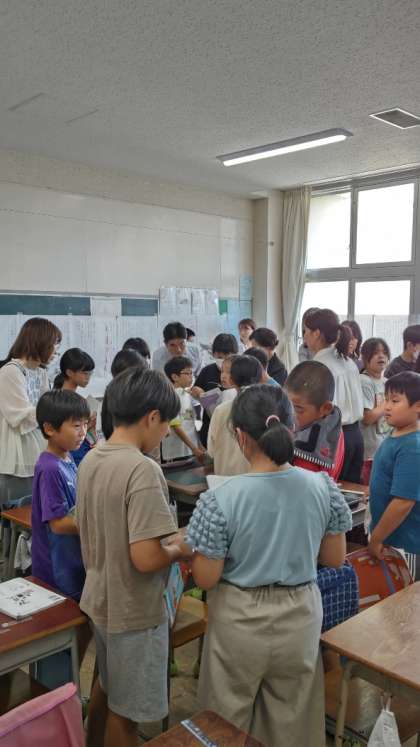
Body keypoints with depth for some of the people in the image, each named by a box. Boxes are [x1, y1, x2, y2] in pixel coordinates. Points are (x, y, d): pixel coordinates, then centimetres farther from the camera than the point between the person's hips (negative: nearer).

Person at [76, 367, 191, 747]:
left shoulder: (90, 460, -2)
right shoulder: (143, 470, -28)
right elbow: (146, 558, -30)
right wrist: (181, 549, -11)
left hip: (99, 598, 8)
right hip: (133, 610, -8)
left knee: (106, 686, 29)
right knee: (125, 707, 14)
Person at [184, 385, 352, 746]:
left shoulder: (221, 499, -24)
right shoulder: (323, 486, -14)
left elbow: (205, 578, -16)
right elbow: (335, 559, -2)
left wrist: (197, 547, 2)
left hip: (240, 621, -3)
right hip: (300, 616, 3)